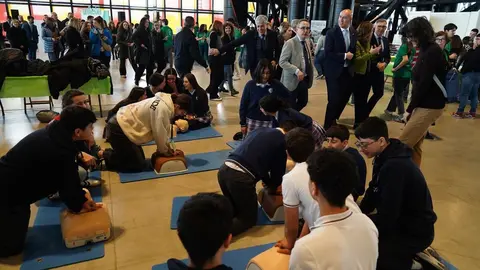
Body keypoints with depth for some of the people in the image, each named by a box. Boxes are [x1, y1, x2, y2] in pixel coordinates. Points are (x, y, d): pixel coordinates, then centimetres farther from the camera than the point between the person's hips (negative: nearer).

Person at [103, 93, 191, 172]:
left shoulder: (166, 102, 4)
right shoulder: (163, 109, -26)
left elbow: (164, 129, 11)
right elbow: (159, 133, -18)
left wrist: (168, 147, 8)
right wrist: (165, 151, -1)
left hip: (123, 123, 10)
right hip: (119, 128, -10)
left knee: (140, 158, 15)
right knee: (139, 165, -5)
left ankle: (108, 154, 21)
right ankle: (104, 156, 4)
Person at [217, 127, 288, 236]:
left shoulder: (260, 129, 25)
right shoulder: (282, 141, 5)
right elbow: (279, 168, 13)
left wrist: (268, 181, 41)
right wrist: (273, 187, 33)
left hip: (224, 169, 7)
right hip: (241, 177, -7)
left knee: (232, 208, 31)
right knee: (249, 219, 14)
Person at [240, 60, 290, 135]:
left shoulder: (276, 85, -5)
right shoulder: (250, 85, -5)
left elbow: (288, 96, 10)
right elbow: (243, 105, 0)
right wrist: (243, 123, 0)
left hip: (269, 122, 0)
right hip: (252, 121, 0)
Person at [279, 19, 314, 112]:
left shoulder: (307, 44, 11)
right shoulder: (290, 43, -13)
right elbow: (282, 62, -19)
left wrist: (310, 75, 8)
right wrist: (297, 71, -27)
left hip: (304, 79, 8)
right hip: (293, 80, -8)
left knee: (303, 101, 17)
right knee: (290, 106, 2)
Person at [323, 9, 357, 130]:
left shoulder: (354, 32, 6)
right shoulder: (331, 33, -10)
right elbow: (328, 53, -17)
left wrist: (352, 55, 3)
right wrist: (344, 56, -16)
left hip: (348, 71, 6)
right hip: (334, 71, -6)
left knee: (344, 98, 13)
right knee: (334, 100, -6)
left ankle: (333, 120, 34)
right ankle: (328, 126, 10)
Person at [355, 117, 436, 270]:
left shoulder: (395, 167, -29)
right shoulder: (384, 157, -1)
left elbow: (386, 217, -27)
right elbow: (373, 193, 7)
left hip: (415, 232, -9)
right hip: (399, 220, 9)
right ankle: (401, 257, 17)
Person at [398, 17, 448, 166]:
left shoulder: (432, 52, -16)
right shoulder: (427, 50, 13)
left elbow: (424, 84, -18)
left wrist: (410, 108, -9)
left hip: (429, 106, -9)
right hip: (423, 104, 9)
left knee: (402, 144, -7)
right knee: (414, 146, 12)